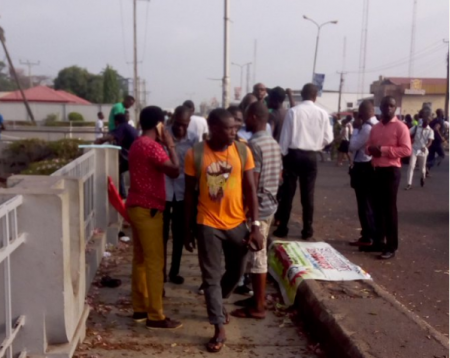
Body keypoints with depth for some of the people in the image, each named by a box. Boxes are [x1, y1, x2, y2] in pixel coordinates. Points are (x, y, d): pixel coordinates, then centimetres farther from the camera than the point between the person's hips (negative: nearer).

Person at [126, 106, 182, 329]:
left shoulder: (137, 144, 13)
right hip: (148, 210, -10)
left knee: (140, 260, 15)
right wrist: (170, 145, -11)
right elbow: (174, 171, -22)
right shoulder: (151, 146, -17)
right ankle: (155, 317, 2)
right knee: (155, 262, -4)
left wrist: (163, 145, 13)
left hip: (136, 207, 10)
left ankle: (140, 308, 24)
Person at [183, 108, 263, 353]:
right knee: (211, 276, 4)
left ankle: (218, 302, 47)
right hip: (208, 225, -2)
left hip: (237, 223, 2)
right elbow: (190, 193, -1)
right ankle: (219, 330, 17)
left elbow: (250, 190, -3)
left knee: (236, 271, 17)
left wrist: (255, 226, -8)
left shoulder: (243, 151, -6)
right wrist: (187, 229, 1)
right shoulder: (195, 154, -9)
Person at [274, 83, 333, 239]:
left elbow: (285, 136, -5)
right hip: (311, 156, 2)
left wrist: (282, 155, 4)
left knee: (288, 193, 6)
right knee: (308, 194, 9)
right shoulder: (322, 113, -2)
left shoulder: (293, 111, -8)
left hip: (293, 154, -1)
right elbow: (328, 138, 2)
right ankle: (307, 230, 13)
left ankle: (282, 228, 9)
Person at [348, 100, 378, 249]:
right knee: (372, 203, 15)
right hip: (371, 166, 10)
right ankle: (374, 235, 23)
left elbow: (353, 146, -17)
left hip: (363, 168, -10)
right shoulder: (377, 125, 10)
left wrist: (356, 128, -11)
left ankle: (367, 238, 3)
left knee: (364, 205, -2)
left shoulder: (366, 127, -21)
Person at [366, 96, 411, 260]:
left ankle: (391, 246, 3)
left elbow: (406, 150, -14)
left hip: (391, 171, -6)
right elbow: (368, 147, 20)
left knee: (390, 208, -4)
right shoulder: (375, 128, 14)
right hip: (377, 170, 6)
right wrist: (371, 149, -5)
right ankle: (378, 241, 21)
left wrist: (384, 150, -20)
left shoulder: (400, 127, -6)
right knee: (378, 207, 11)